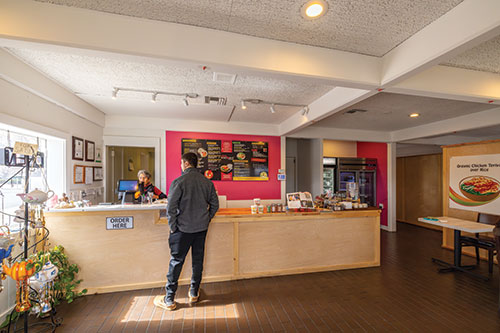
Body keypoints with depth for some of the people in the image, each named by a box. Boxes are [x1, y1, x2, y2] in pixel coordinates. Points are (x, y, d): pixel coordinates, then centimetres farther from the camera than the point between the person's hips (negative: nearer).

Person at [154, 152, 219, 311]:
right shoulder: (207, 182, 1)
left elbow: (171, 207, -16)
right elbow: (215, 205, 4)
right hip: (202, 228, 4)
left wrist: (173, 227, -4)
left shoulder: (178, 182, -13)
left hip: (183, 229, -4)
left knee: (176, 261, 10)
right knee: (198, 260, 16)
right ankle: (194, 293, 33)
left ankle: (169, 300, 23)